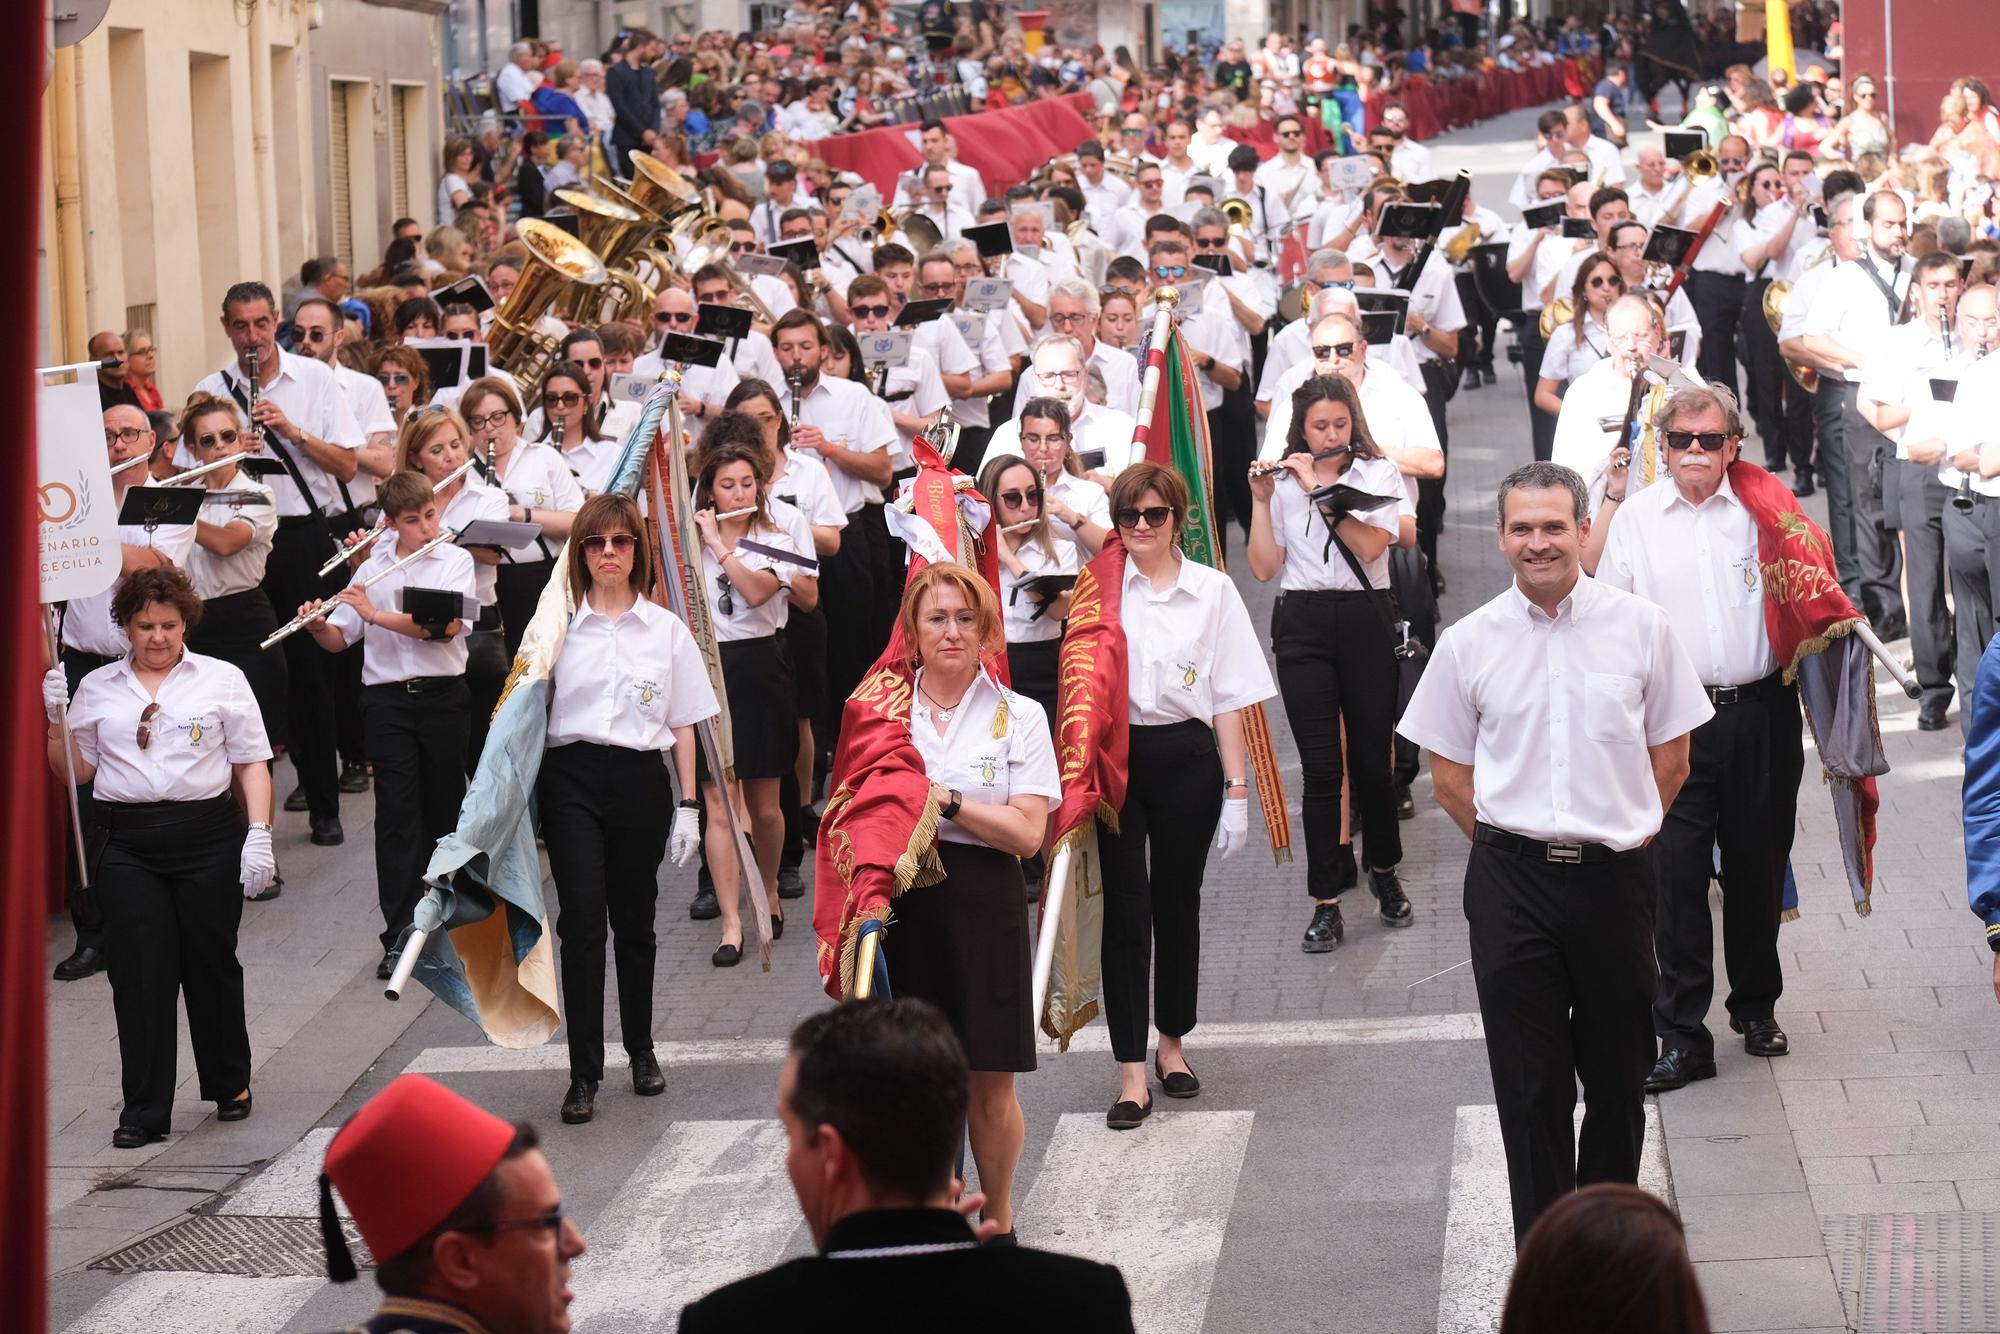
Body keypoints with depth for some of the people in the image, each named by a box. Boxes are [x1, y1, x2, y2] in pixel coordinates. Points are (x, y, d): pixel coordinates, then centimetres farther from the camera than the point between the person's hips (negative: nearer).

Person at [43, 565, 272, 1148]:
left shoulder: (221, 680, 6)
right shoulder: (98, 689, 11)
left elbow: (252, 762, 4)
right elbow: (77, 769, 13)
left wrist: (258, 832, -6)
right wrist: (54, 719, -2)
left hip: (208, 837, -1)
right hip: (130, 847, 1)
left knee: (211, 965, 9)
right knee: (139, 973, -4)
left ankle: (229, 1084, 27)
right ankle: (144, 1110, 0)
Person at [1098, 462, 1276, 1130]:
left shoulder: (1213, 590, 3)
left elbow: (1230, 697, 3)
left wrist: (1236, 788, 0)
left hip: (1186, 756, 1)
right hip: (1115, 755, -1)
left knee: (1177, 903, 11)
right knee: (1125, 908, -3)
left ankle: (1172, 1043, 29)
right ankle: (1132, 1071, -1)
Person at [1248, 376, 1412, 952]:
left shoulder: (1378, 473, 3)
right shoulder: (1284, 480, 8)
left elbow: (1371, 545, -13)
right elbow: (1264, 567, 4)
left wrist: (1321, 487, -13)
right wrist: (1261, 499, -5)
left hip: (1365, 621, 0)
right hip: (1303, 625, 1)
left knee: (1371, 757, 5)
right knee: (1320, 766, -3)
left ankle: (1384, 872, 29)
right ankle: (1326, 903, 0)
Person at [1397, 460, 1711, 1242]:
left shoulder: (1640, 628, 1)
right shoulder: (1469, 643, 1)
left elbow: (1670, 760, 8)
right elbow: (1449, 776, 9)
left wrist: (1615, 833, 5)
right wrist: (1514, 844, 5)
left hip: (1614, 877, 0)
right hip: (1511, 884, 0)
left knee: (1619, 1081, 10)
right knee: (1530, 1086, 2)